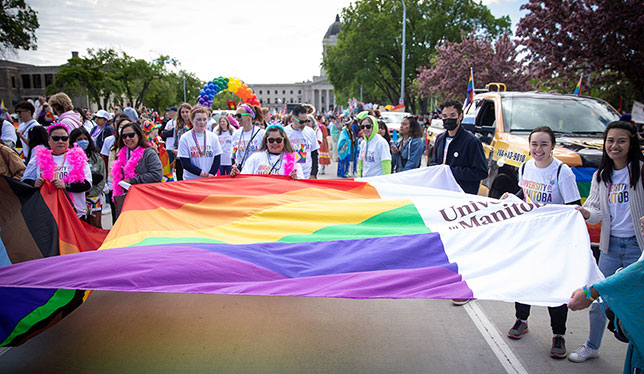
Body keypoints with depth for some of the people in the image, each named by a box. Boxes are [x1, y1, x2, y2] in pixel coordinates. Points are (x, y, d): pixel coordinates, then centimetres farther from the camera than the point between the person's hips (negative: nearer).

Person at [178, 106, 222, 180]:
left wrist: (211, 175, -11)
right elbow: (185, 164, -8)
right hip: (191, 180, -2)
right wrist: (206, 174, -14)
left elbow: (217, 160, 4)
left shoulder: (213, 137, 5)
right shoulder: (185, 138, -3)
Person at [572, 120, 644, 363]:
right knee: (598, 299, 11)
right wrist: (586, 213, -21)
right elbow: (597, 212, 1)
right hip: (610, 245, 4)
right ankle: (592, 346, 29)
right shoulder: (600, 176, 8)